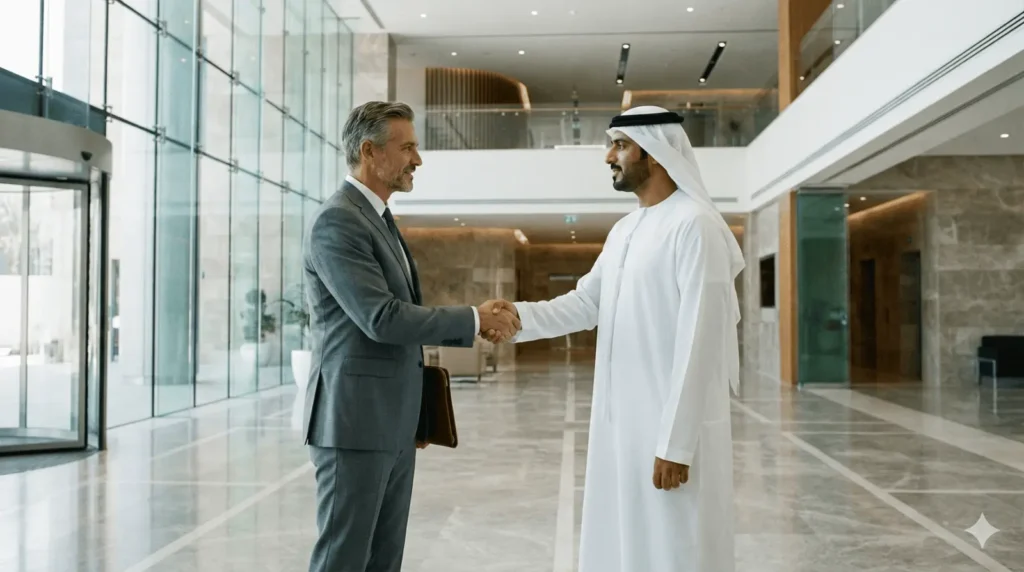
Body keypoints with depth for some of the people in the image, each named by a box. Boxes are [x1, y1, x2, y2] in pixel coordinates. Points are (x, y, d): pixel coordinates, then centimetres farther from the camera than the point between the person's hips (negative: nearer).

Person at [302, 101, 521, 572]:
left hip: (393, 425, 9)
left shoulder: (379, 220, 16)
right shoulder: (336, 222, -15)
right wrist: (473, 319, -14)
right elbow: (382, 319, -22)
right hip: (354, 422, -9)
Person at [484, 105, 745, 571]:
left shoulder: (694, 225, -15)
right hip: (619, 420, 8)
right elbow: (584, 304, 12)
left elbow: (698, 345, -19)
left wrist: (676, 443, -20)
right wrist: (518, 317, -4)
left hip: (674, 428, -8)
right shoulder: (624, 229, 12)